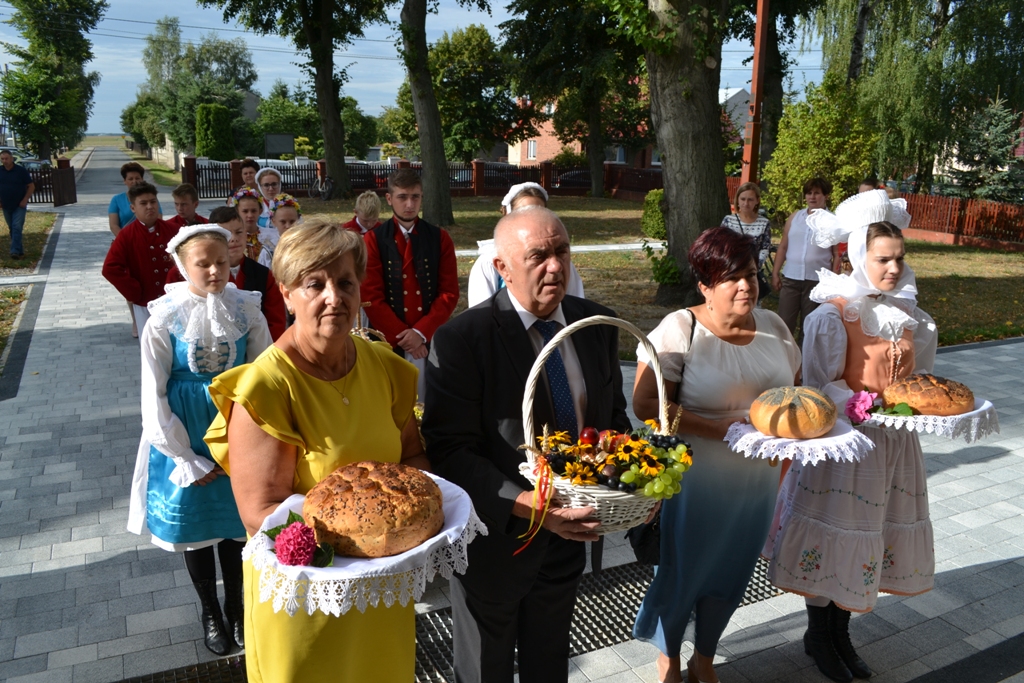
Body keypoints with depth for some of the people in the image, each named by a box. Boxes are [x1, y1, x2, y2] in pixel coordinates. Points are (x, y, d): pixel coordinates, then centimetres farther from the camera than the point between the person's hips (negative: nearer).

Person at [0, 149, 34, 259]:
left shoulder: (21, 170, -7)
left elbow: (31, 186, -4)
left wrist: (25, 200, -11)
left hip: (19, 205, -4)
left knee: (17, 227, -11)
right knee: (12, 228, 10)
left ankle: (15, 251, -14)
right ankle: (20, 249, 20)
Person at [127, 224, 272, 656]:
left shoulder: (247, 311, -9)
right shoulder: (165, 319, -12)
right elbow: (154, 397, -9)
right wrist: (187, 461, -10)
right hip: (185, 438, -1)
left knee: (236, 521, 14)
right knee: (195, 527, 14)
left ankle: (235, 607, 37)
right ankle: (209, 613, 36)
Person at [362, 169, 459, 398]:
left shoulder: (440, 238, 5)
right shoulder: (373, 240, 0)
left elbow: (449, 292, 0)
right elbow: (371, 297, -5)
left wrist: (420, 332, -11)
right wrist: (402, 336, -11)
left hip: (430, 339, 1)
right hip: (388, 340, -1)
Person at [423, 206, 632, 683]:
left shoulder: (596, 324, -4)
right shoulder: (461, 340, -22)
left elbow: (612, 415, 7)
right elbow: (451, 452, -23)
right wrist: (532, 508, -33)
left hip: (568, 532, 5)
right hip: (494, 539, -4)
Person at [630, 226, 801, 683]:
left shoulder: (772, 325, 2)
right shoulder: (679, 331, -17)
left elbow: (795, 387, 15)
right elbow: (646, 404, -22)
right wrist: (721, 429, -26)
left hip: (757, 480, 5)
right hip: (696, 482, -5)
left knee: (731, 575, 21)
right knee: (682, 572, 15)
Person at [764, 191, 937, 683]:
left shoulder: (907, 312, 6)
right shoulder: (834, 314, -15)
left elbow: (917, 374, 16)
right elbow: (821, 386, -15)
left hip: (895, 441, 7)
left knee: (871, 536, 15)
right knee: (833, 535, 5)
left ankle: (840, 633, 34)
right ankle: (817, 634, 27)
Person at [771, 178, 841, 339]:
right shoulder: (794, 218, 8)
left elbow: (836, 255, 0)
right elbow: (783, 247, 10)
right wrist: (775, 273, 5)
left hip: (817, 281, -2)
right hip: (790, 279, 2)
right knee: (784, 324, 3)